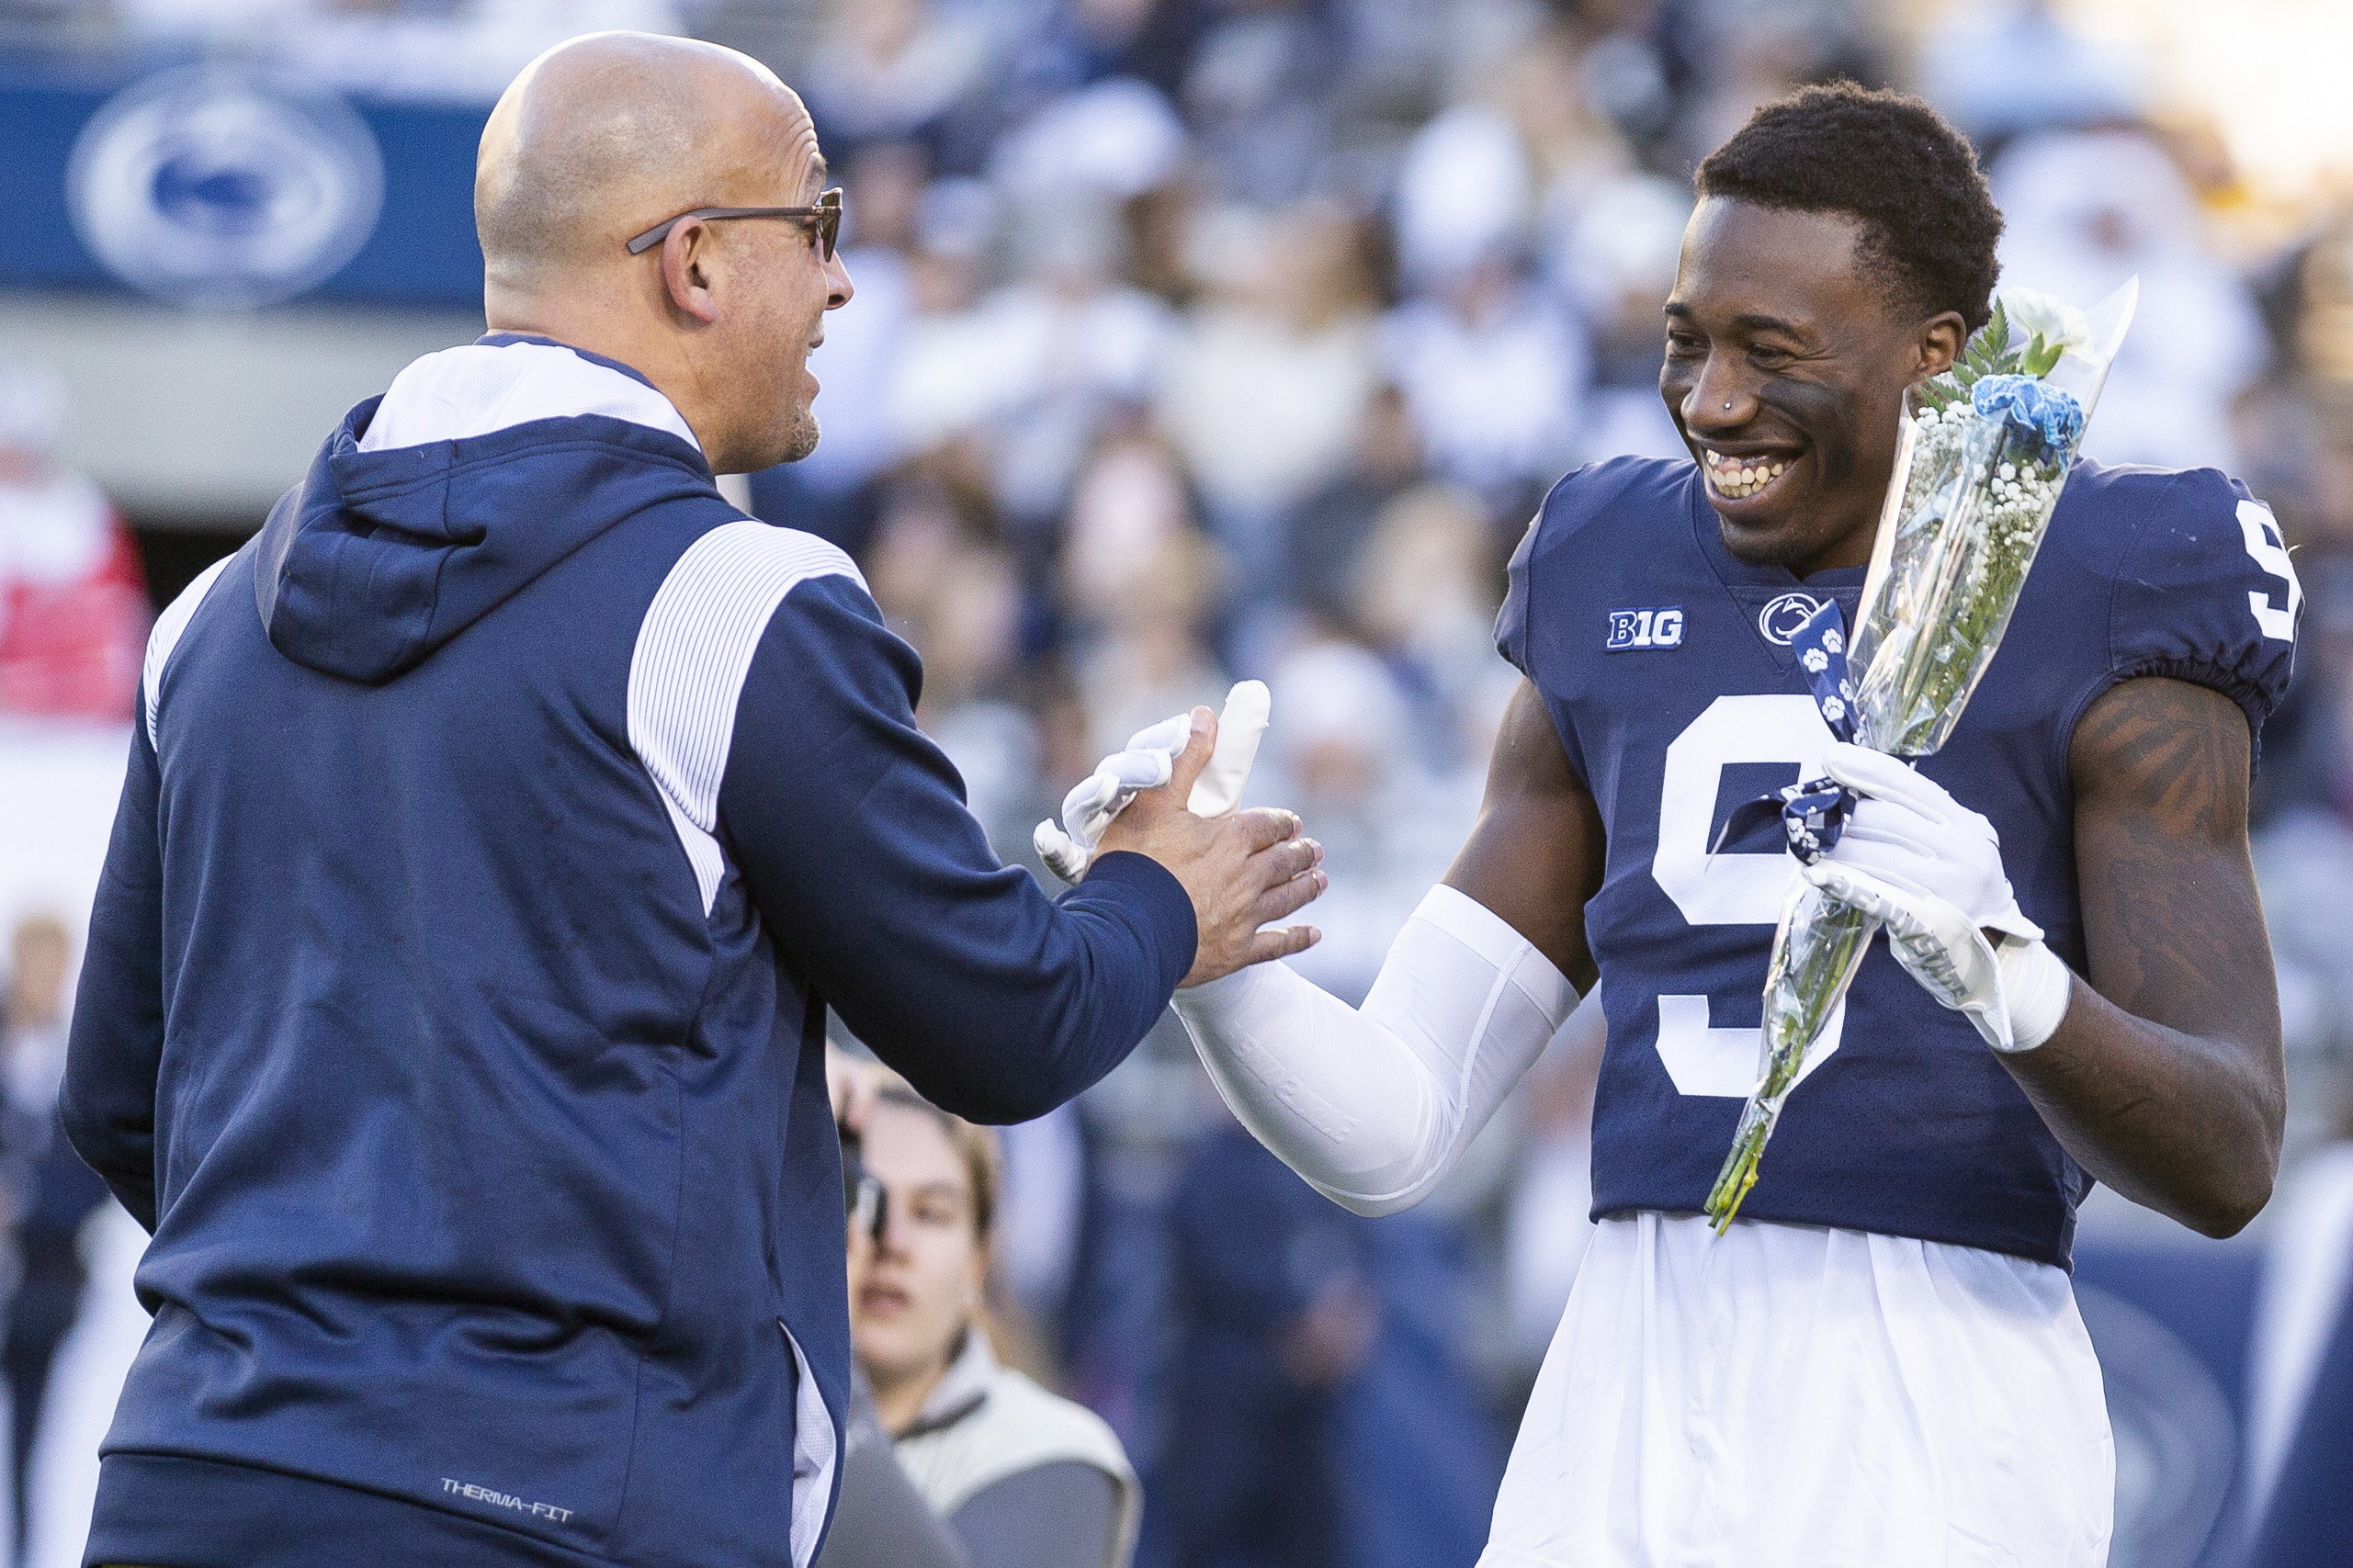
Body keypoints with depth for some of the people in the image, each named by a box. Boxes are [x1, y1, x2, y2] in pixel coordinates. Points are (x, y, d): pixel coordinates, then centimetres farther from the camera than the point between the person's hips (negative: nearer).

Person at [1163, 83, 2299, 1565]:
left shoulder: (2100, 619, -1)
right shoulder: (1617, 591, 13)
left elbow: (2230, 1160, -10)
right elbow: (1395, 1128, 11)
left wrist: (2006, 974, -27)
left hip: (1928, 1428, -4)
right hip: (1625, 1413, 5)